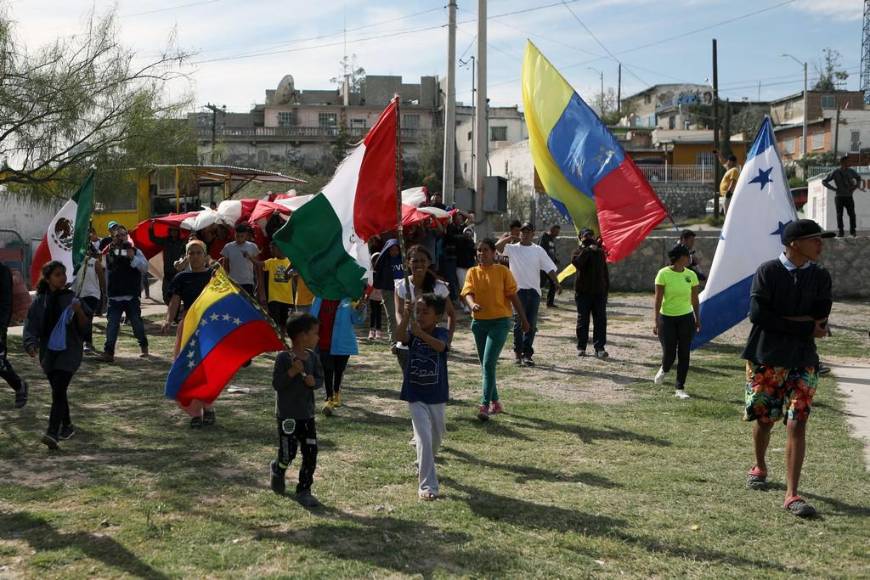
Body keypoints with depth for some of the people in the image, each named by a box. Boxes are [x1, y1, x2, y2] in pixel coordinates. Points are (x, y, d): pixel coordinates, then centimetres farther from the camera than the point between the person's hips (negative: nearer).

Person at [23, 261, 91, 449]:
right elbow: (31, 326, 1)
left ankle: (52, 433, -20)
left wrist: (79, 311, -21)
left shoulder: (71, 298, -4)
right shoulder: (39, 301, 1)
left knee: (58, 392, -14)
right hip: (48, 353, 3)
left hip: (68, 352, -3)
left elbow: (85, 326, -1)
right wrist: (32, 345, -16)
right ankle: (67, 426, 34)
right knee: (58, 391, 15)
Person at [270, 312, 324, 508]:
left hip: (307, 414, 6)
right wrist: (293, 371, -28)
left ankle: (304, 490, 14)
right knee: (288, 453, 0)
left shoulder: (313, 357, 4)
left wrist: (313, 381, -13)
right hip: (287, 415, -5)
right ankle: (277, 470, 34)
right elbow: (276, 383, -16)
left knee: (311, 453, 2)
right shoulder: (283, 357, -13)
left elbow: (320, 380, 9)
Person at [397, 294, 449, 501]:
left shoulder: (441, 333, -10)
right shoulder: (412, 333, -7)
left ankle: (424, 466, 48)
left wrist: (420, 333, -50)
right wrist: (405, 318, -48)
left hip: (437, 396, 2)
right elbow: (400, 336, -30)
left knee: (436, 436, 20)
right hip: (416, 396, -1)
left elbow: (440, 346, -34)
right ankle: (427, 485, -8)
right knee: (424, 438, -11)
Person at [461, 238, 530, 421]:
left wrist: (523, 319, 4)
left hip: (499, 322, -5)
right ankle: (495, 402, 26)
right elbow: (468, 292, -9)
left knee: (488, 363, -15)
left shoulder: (502, 271, -2)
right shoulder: (472, 272, 5)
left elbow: (513, 296, 1)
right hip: (479, 322, 5)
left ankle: (485, 405, -15)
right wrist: (472, 304, -32)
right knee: (486, 365, 12)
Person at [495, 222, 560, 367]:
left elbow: (549, 268, 5)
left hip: (534, 291, 3)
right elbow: (497, 246, -16)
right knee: (519, 322, -3)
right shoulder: (512, 248, 2)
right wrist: (510, 237, -13)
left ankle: (527, 354, 11)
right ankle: (518, 351, 12)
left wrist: (556, 283, -7)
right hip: (518, 290, -3)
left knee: (531, 324, 4)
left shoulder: (538, 250, 9)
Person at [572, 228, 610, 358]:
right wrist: (588, 250, -27)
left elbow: (605, 270, 18)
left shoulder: (600, 252, 13)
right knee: (582, 320, 3)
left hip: (599, 291, 3)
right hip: (583, 291, -3)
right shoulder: (579, 251, 1)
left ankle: (600, 348, -3)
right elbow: (577, 262, -23)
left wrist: (606, 287, 12)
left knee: (600, 320, -3)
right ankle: (581, 347, 11)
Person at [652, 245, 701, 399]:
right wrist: (656, 321, -11)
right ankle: (664, 370, 34)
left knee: (684, 354, 2)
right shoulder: (663, 274, -9)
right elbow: (658, 299, -8)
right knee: (669, 354, -2)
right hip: (667, 318, -3)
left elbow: (694, 300, 10)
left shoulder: (691, 275, 1)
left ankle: (680, 389, 12)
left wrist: (697, 319, 9)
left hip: (686, 318, 3)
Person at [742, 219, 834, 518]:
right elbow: (757, 314, -16)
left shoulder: (820, 276, 3)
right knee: (764, 419, 12)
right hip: (765, 358, -1)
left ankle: (792, 494, -6)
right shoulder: (767, 271, -6)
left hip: (802, 361, 1)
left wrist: (781, 321, -14)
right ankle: (760, 468, 40)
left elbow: (821, 320, -5)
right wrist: (804, 327, -15)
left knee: (797, 424, -7)